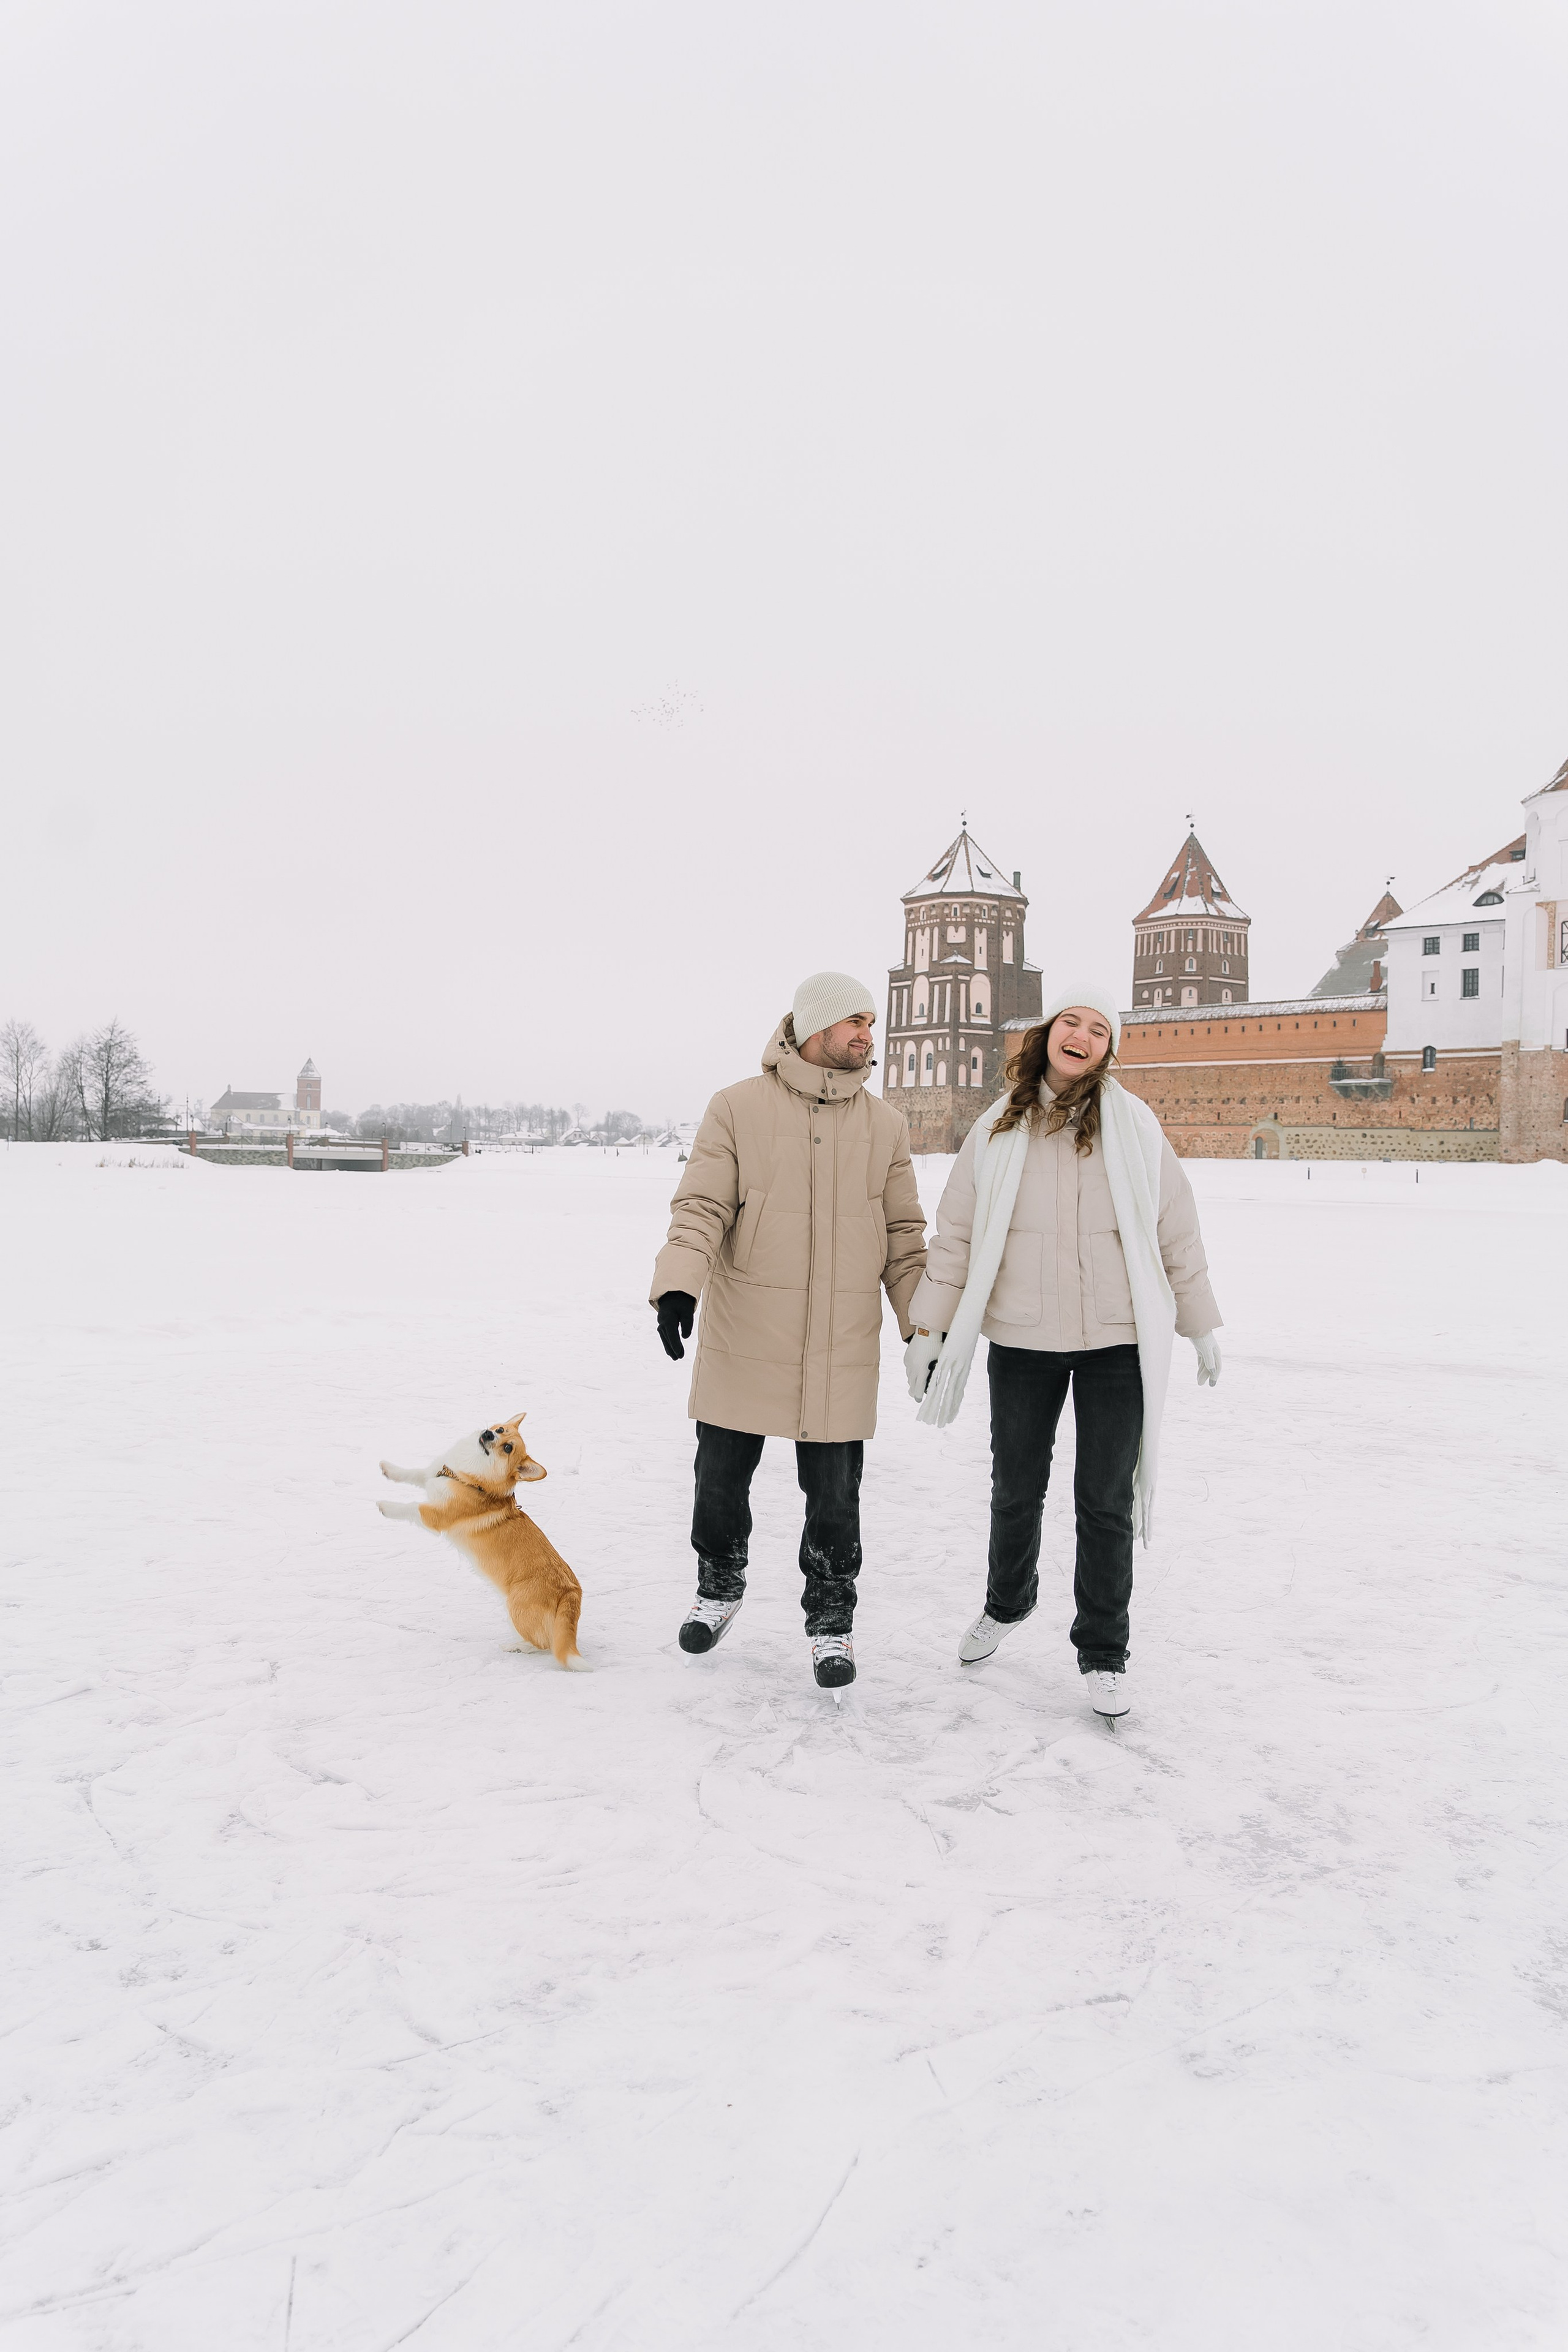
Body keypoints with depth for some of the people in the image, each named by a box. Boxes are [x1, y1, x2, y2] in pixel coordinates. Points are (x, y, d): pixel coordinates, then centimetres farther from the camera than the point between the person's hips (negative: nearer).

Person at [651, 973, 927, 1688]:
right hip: (743, 1340, -1)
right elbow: (700, 1208, -8)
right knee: (721, 1479, 12)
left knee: (833, 1495, 5)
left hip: (841, 1349, 1)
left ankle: (831, 1621, 24)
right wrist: (678, 1284, -24)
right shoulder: (737, 1108, -3)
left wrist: (926, 1325, 4)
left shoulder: (885, 1125, 7)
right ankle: (720, 1588, 37)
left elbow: (903, 1237, 10)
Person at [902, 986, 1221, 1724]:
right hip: (1021, 1342, 1)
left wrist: (1202, 1327, 9)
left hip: (1118, 1344, -1)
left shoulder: (1135, 1128, -2)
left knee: (1106, 1502, 5)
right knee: (1016, 1490, 15)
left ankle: (1103, 1653, 21)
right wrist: (927, 1330, 2)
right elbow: (956, 1236, 3)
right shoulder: (996, 1132, 0)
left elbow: (1177, 1236, 4)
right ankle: (1007, 1603, 43)